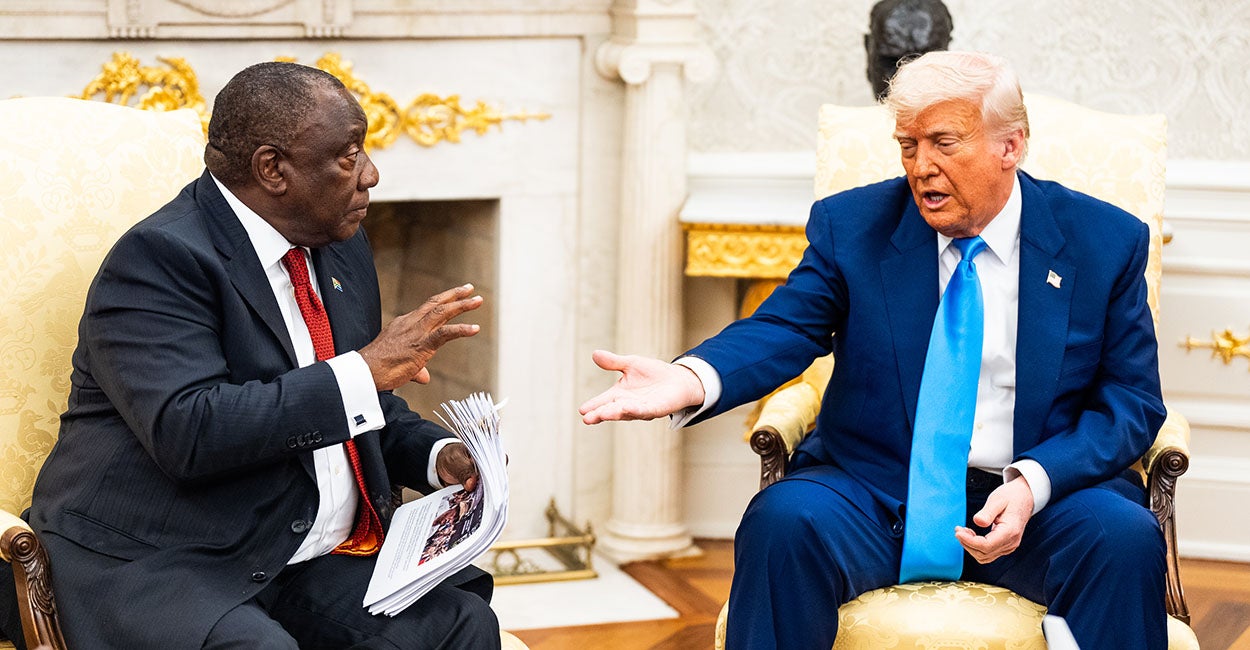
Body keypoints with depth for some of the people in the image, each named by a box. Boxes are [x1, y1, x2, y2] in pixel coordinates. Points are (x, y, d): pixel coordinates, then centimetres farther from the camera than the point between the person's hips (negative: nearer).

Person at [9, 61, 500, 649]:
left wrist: (439, 455, 3)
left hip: (316, 561, 7)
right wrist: (367, 370, -24)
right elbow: (188, 431, -27)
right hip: (160, 565, -7)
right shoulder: (159, 258, -13)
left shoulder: (342, 250, 14)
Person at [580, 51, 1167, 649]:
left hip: (1043, 492, 0)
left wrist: (1032, 484, -17)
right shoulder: (852, 225, 4)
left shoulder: (1106, 242, 2)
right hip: (876, 489, 0)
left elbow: (1133, 400, 2)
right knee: (782, 521, -30)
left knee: (1125, 538, -31)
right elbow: (784, 329, -8)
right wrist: (692, 379, -32)